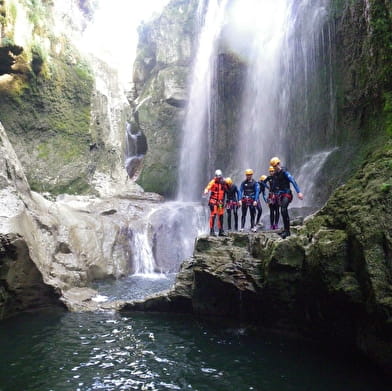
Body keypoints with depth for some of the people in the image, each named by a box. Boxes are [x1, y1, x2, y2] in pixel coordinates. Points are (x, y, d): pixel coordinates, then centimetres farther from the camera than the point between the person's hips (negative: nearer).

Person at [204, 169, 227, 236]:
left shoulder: (223, 182, 6)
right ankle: (212, 231, -6)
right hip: (213, 201, -5)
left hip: (221, 201, 5)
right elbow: (208, 188, -23)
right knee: (213, 215, -10)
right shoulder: (213, 182, -8)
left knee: (221, 216, 9)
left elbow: (226, 190, 22)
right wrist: (206, 191, -43)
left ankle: (221, 231, 18)